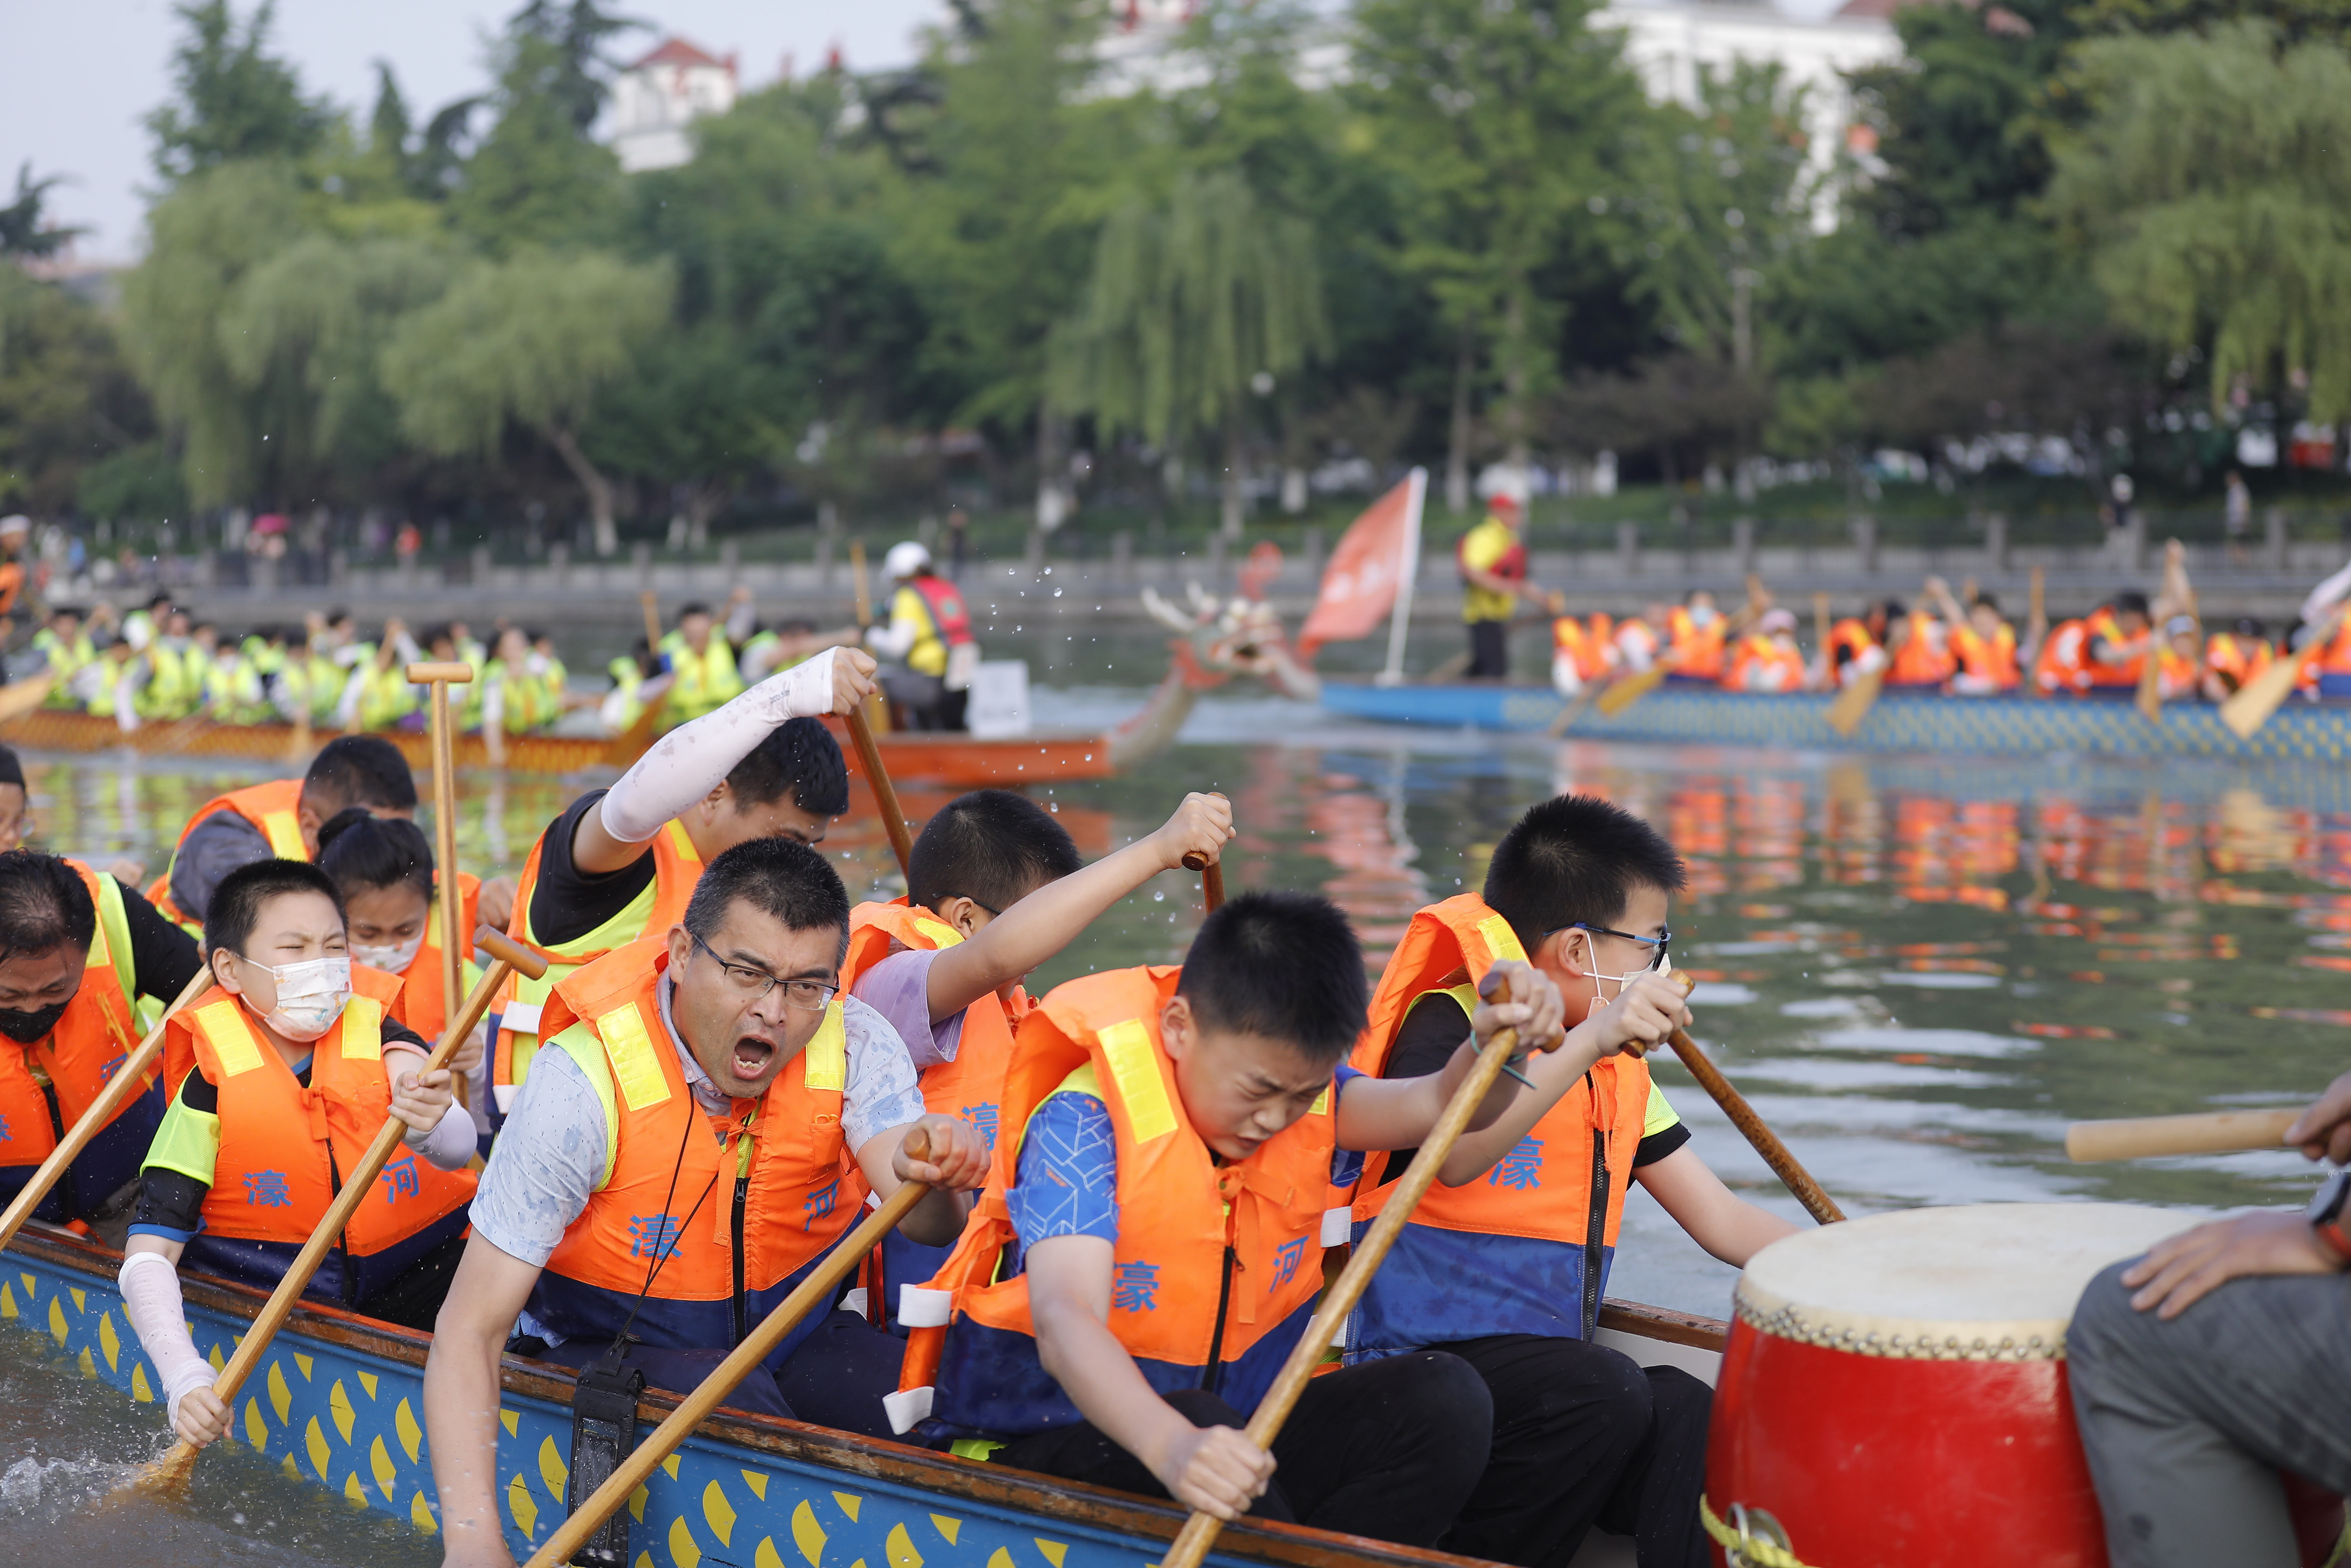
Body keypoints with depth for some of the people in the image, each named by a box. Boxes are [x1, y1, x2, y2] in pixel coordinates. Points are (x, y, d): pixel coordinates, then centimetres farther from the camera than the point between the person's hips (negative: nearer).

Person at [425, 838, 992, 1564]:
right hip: (615, 1346, -3)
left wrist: (934, 1178, -55)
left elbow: (925, 1224, -29)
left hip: (799, 1330, 3)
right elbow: (469, 1330, -25)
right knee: (729, 1399, -34)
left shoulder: (853, 1044, -14)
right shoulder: (585, 1080, -24)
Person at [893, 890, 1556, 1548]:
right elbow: (1065, 1319, -36)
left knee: (1445, 1398, -15)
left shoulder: (1297, 1082, -1)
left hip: (1235, 1433, 6)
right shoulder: (1087, 1121, -21)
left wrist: (1495, 1043, -41)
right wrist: (1174, 1447, -55)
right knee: (1196, 1418, -37)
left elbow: (1438, 1106, -17)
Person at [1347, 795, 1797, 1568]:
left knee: (1687, 1414, -24)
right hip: (1421, 1358, -6)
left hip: (1544, 1374, 6)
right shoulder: (1448, 1019, -8)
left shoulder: (1618, 1070, 18)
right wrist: (1591, 1041, -36)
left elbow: (1723, 1221, 18)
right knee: (1605, 1393, -32)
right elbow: (1453, 1156, -29)